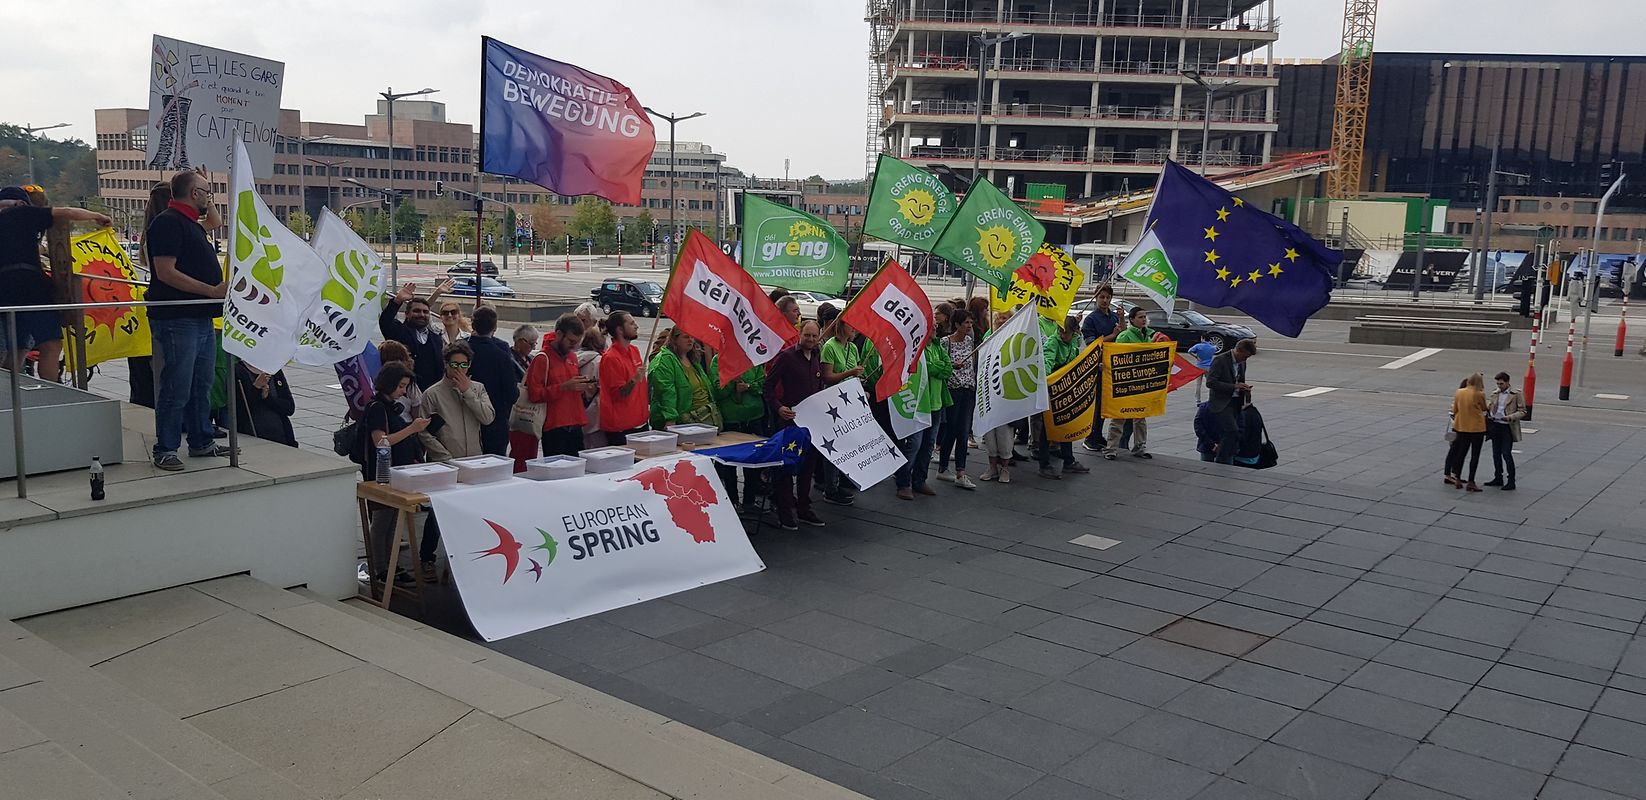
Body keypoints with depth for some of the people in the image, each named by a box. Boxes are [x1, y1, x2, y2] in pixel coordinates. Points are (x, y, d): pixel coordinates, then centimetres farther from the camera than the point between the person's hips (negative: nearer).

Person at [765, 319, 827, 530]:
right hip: (790, 419, -7)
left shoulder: (817, 358, 12)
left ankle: (803, 508, 23)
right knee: (786, 466, -1)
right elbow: (769, 385, -11)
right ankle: (784, 513, 6)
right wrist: (778, 407, -22)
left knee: (808, 465, 12)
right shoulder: (787, 356, -9)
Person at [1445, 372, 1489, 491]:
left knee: (1461, 452, 15)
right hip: (1477, 427, -4)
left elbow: (1454, 410, 6)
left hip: (1462, 427, 4)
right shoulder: (1479, 394, -14)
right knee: (1475, 455, 3)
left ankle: (1457, 480, 19)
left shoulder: (1458, 393, -2)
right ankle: (1470, 483, 2)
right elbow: (1484, 408, 3)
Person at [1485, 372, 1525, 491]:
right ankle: (1498, 478, 23)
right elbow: (1487, 405, 17)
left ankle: (1511, 482, 1)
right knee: (1496, 454, 12)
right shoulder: (1494, 393, 9)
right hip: (1495, 426, 6)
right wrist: (1488, 414, -4)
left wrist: (1510, 417, -21)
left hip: (1507, 428, -6)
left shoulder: (1516, 394, -5)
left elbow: (1522, 411, -6)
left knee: (1506, 454, -7)